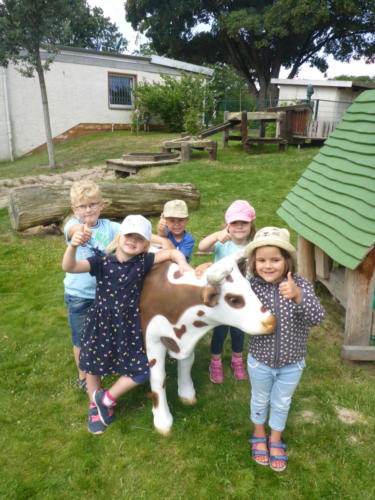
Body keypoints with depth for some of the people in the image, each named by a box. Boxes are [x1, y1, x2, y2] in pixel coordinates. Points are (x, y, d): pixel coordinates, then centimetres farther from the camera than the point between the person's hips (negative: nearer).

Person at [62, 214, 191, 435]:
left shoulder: (143, 262, -8)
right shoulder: (102, 262, -11)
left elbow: (172, 252, -3)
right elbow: (70, 267, -22)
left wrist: (184, 265, -21)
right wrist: (73, 246, -40)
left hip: (129, 324, 1)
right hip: (100, 322, -1)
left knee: (141, 371, 2)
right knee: (94, 364, 17)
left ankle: (107, 399, 28)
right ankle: (95, 407, 46)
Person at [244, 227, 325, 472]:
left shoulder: (301, 286, -20)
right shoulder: (252, 286, -18)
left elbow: (317, 318, -31)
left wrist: (298, 296, -49)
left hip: (291, 364, 0)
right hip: (259, 361, 0)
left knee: (281, 403, 24)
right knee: (260, 400, 25)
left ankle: (276, 439, 52)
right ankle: (259, 435, 54)